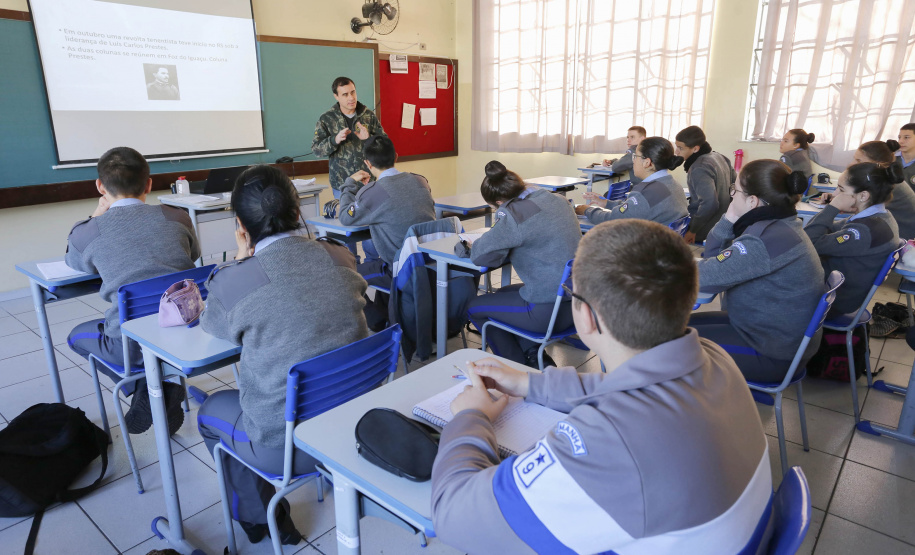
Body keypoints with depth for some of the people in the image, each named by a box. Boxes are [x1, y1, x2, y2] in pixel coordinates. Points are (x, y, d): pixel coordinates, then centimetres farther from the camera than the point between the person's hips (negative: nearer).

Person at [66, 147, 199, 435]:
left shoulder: (89, 232, -1)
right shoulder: (177, 217, 2)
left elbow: (75, 262, 25)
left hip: (134, 345, -2)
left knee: (78, 336, 30)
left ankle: (143, 388, 13)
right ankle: (169, 391, 22)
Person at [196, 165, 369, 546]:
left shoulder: (234, 280, -20)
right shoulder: (341, 257, -7)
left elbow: (213, 327, 5)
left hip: (289, 445, -5)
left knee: (210, 412, 26)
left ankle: (266, 519, 37)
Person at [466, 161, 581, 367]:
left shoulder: (515, 215, -20)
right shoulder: (557, 199, 4)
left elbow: (480, 255, -14)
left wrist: (474, 245, 7)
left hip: (550, 311, -9)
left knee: (474, 307, 12)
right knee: (503, 293, 29)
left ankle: (521, 367, 19)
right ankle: (533, 353, 21)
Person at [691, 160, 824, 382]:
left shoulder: (765, 239, -29)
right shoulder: (779, 223, 2)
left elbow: (704, 277, -29)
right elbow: (715, 257, 4)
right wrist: (729, 220, -9)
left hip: (775, 356, -9)